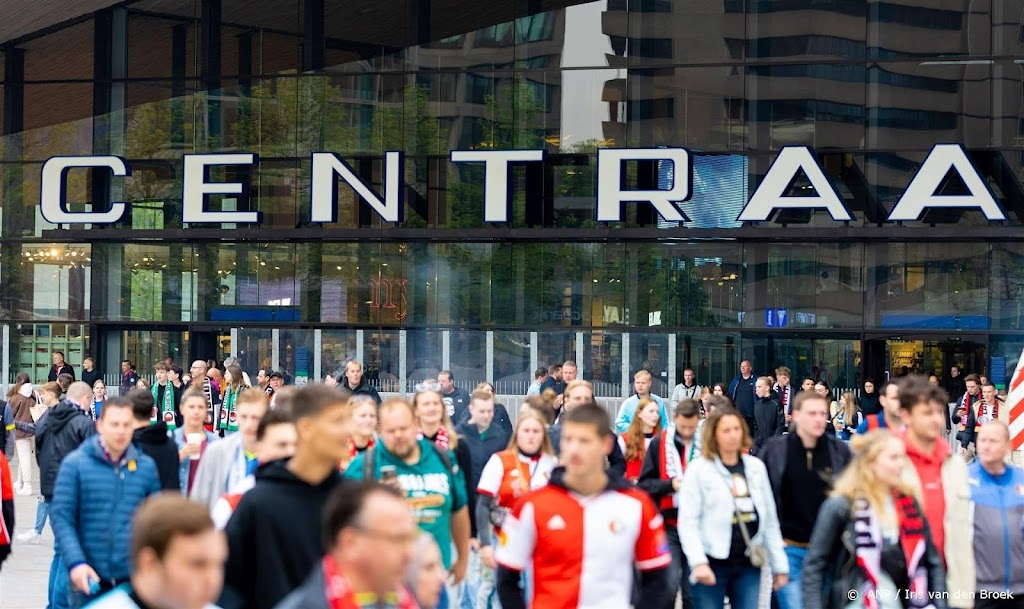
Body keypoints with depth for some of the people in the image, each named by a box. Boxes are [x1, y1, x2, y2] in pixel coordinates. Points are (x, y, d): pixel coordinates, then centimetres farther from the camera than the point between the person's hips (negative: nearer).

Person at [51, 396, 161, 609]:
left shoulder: (147, 466, 5)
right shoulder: (75, 464, -4)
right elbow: (61, 516, -7)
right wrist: (75, 562, -19)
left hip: (134, 578, 2)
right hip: (89, 577, -2)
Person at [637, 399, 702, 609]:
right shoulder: (659, 444, -1)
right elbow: (644, 484, 1)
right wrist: (670, 484, -14)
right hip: (668, 526, -1)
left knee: (693, 591, 7)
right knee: (669, 585, -11)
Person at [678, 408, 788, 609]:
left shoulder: (756, 467, 11)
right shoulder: (699, 469, -3)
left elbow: (770, 519, 13)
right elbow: (688, 522, -9)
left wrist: (779, 564, 10)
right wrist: (698, 562, -21)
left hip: (749, 564, 4)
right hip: (712, 564, -4)